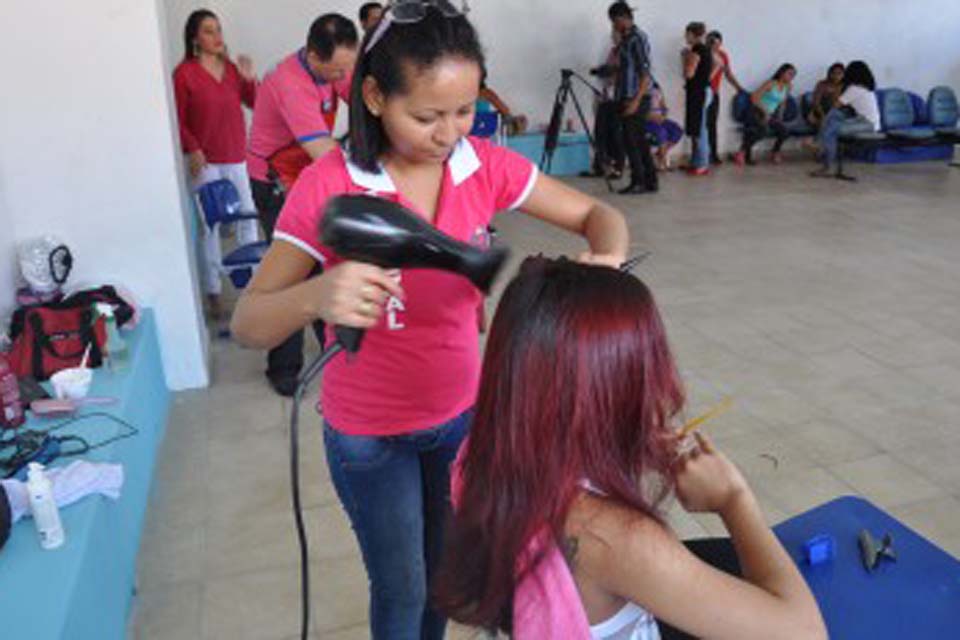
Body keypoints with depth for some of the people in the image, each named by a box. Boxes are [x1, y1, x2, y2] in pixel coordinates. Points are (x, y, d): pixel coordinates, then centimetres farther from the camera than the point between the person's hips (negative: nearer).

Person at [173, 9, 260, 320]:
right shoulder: (184, 73, -7)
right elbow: (178, 120, -7)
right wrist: (193, 149, -18)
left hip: (238, 156, 5)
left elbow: (255, 104, 13)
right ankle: (213, 291, 6)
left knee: (248, 218, 11)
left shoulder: (231, 68, 8)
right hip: (206, 160, -5)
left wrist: (249, 79, -2)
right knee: (210, 226, -3)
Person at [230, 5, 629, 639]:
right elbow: (247, 325, -22)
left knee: (445, 568, 23)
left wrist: (609, 259, -27)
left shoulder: (486, 165, -12)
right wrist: (315, 297, -44)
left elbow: (598, 215, -3)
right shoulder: (328, 187, -22)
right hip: (370, 432, -3)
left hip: (464, 411, 4)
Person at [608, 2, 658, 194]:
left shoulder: (637, 38, -12)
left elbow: (645, 73, -17)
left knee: (631, 140, -7)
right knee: (639, 140, 10)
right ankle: (650, 181, 14)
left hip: (637, 98, -9)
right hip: (627, 98, 9)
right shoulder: (626, 39, 15)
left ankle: (638, 182, -1)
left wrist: (636, 101, -22)